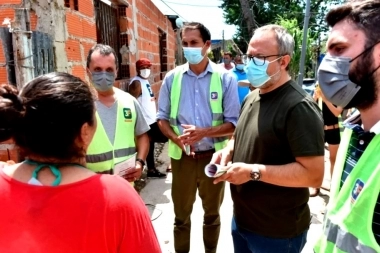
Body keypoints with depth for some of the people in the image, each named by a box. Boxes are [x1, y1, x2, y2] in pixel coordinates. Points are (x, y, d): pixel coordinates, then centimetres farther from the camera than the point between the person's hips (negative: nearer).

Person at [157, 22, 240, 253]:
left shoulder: (225, 78, -6)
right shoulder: (172, 78, 0)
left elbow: (234, 123, -8)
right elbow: (162, 117, 3)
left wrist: (204, 133, -24)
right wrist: (176, 139, -16)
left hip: (213, 156, -1)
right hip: (181, 156, 1)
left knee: (212, 213, 20)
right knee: (181, 214, 17)